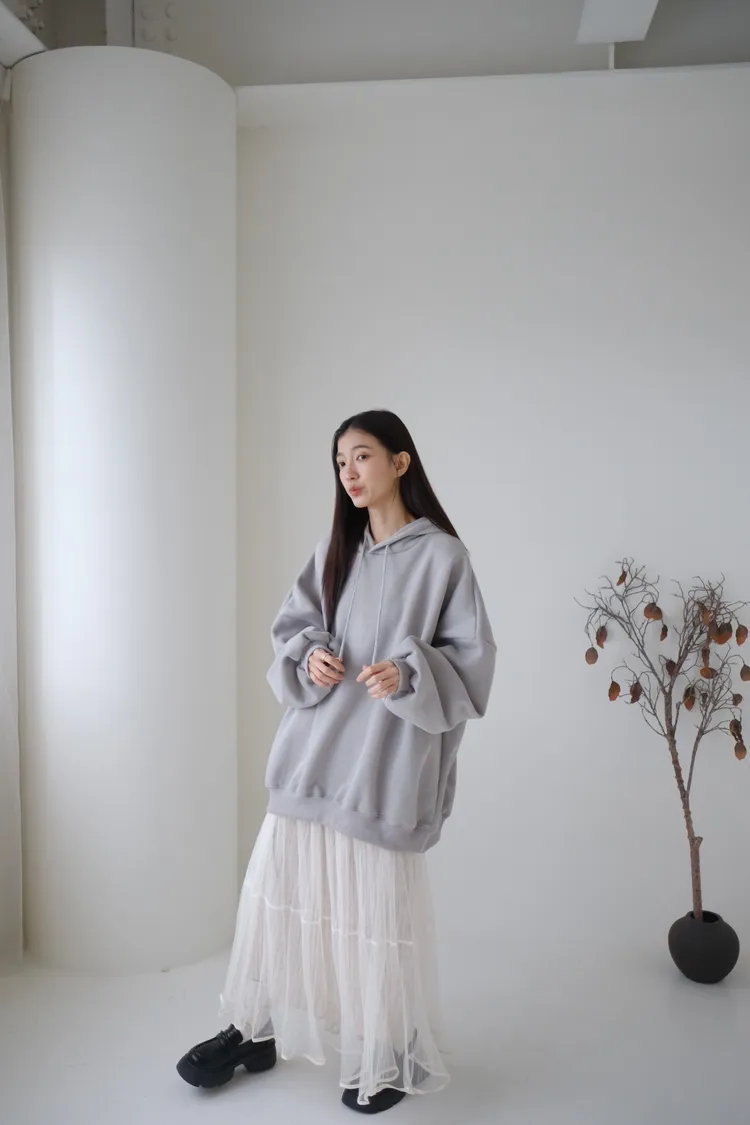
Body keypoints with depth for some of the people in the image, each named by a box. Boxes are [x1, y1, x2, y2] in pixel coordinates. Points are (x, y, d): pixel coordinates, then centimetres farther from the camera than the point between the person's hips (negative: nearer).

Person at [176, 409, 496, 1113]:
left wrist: (408, 674, -22)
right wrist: (308, 657, -5)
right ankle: (255, 1030, 32)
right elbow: (292, 625, 16)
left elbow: (472, 658, -6)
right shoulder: (335, 551, 10)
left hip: (386, 758, -5)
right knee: (279, 882, 11)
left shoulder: (441, 555, -6)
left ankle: (386, 1058, 27)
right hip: (314, 750, 5)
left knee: (379, 902, 4)